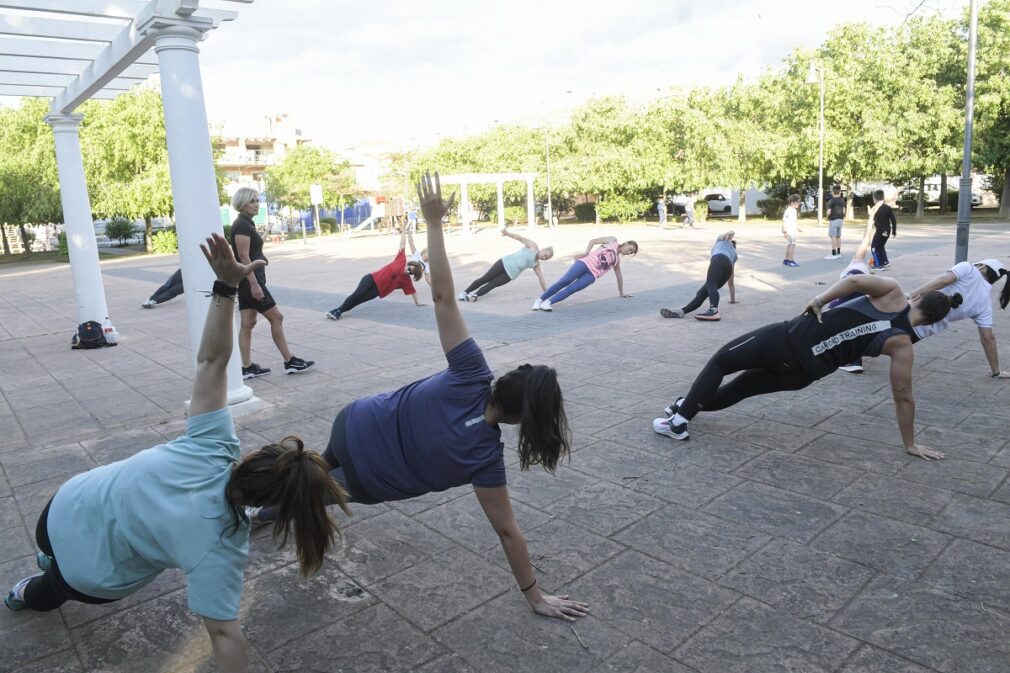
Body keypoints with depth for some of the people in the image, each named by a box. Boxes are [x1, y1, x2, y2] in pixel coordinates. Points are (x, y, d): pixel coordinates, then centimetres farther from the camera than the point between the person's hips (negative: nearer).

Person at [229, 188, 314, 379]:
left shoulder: (245, 223, 15)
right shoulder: (242, 225, -14)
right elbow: (244, 257, -20)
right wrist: (254, 284, -24)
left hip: (246, 280, 10)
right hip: (250, 279, -10)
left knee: (247, 323, 8)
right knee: (276, 317, -3)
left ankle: (248, 368, 10)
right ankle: (290, 362, 3)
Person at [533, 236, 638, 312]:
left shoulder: (617, 260, 27)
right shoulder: (612, 241, 13)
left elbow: (619, 277, 37)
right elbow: (593, 241, 5)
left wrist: (621, 292, 40)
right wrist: (585, 252, -9)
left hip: (592, 274, 4)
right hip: (585, 262, -4)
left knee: (571, 289, -19)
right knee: (564, 281, -18)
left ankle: (548, 302, -29)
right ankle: (540, 299, -9)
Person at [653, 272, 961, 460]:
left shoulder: (894, 293, -1)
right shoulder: (903, 344, 1)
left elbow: (855, 280, -18)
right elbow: (903, 396, 2)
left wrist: (819, 300, -6)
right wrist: (910, 443, 10)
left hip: (792, 336, -2)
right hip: (807, 371, 3)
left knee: (720, 361, 15)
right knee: (742, 386, 26)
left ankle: (678, 422, 12)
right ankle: (689, 406, 33)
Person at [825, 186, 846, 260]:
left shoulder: (831, 201, -11)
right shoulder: (842, 200, 8)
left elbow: (829, 212, -15)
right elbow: (844, 211, 11)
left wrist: (828, 217, 4)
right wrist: (843, 219, 22)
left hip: (833, 220, -7)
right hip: (840, 220, 7)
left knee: (833, 237, -5)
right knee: (838, 236, 14)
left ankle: (834, 254, -6)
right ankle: (838, 253, 19)